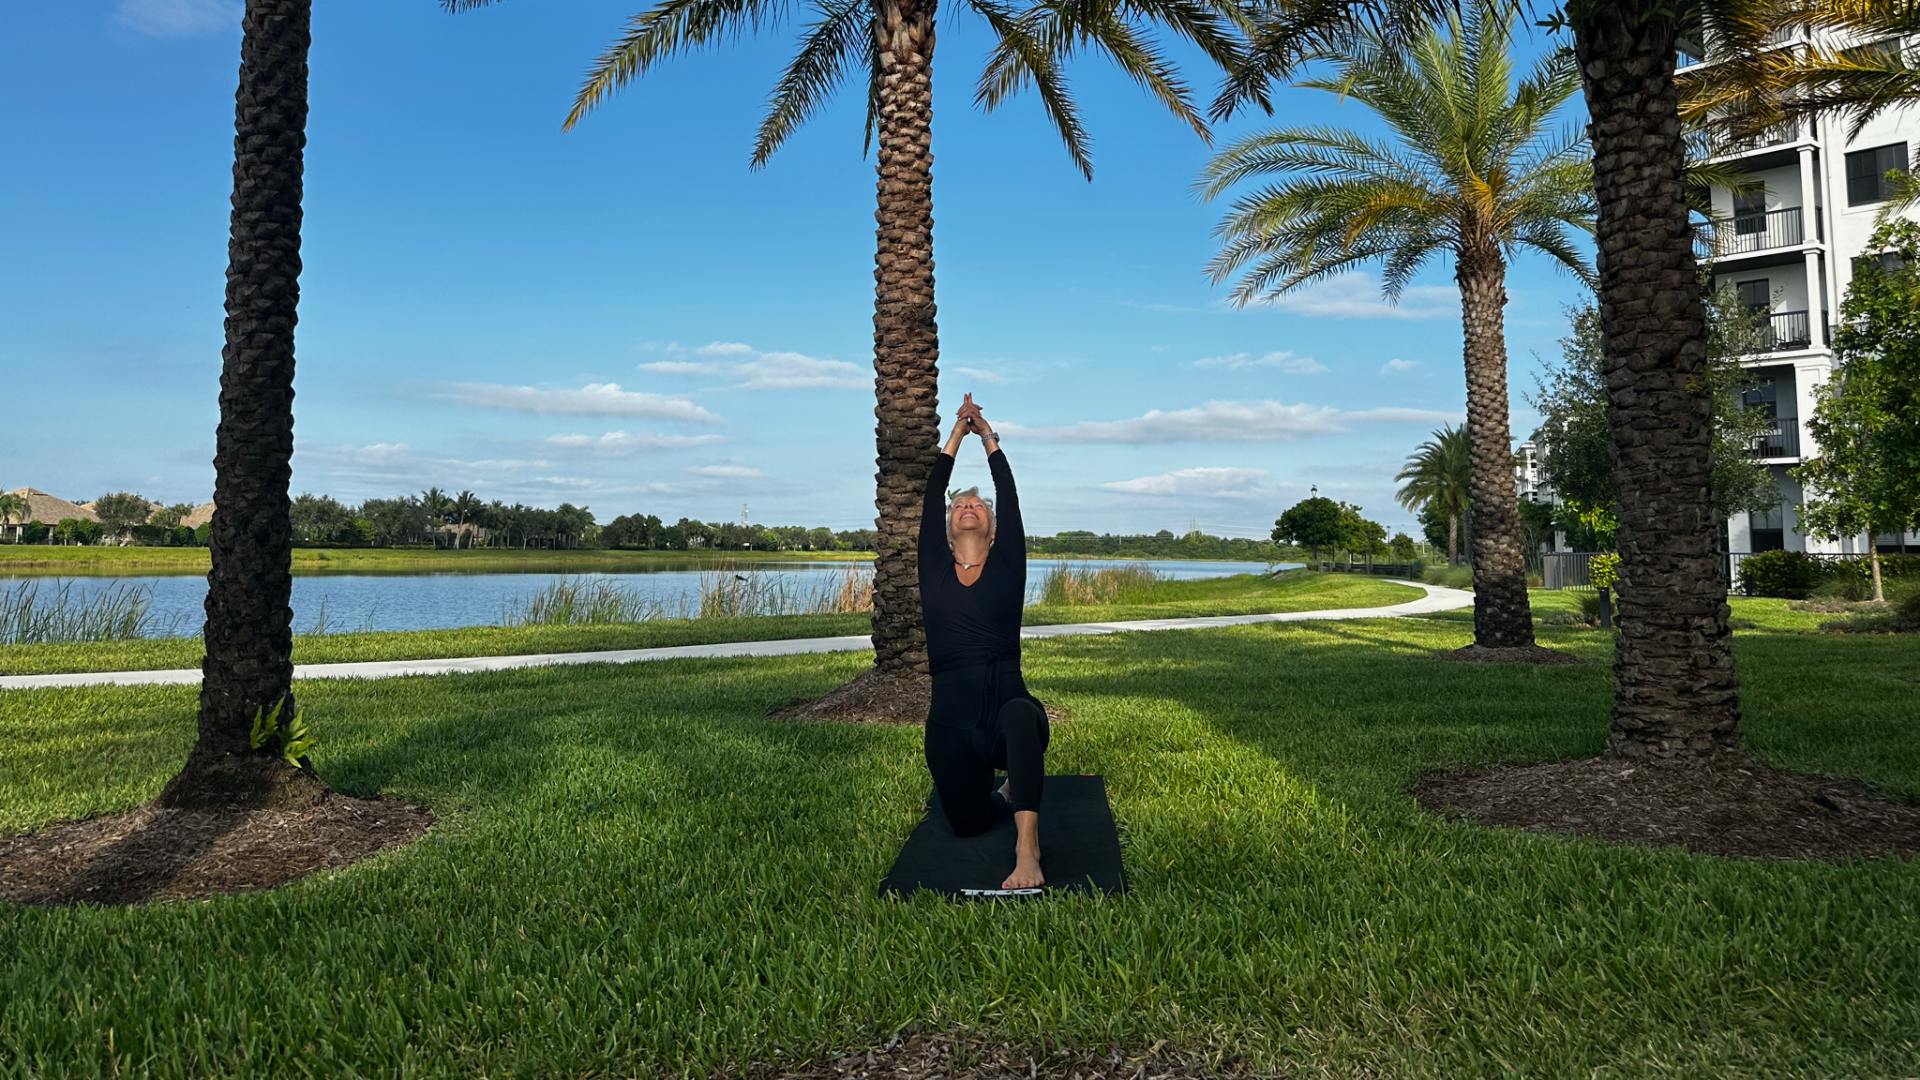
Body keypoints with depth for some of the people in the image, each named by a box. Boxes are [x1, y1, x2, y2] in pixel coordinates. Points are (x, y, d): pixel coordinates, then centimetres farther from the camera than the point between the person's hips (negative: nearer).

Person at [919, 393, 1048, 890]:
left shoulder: (1006, 566, 7)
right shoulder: (934, 569, 11)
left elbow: (1010, 498, 5)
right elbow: (931, 499, 8)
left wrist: (988, 437, 16)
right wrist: (956, 434, 15)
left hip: (1009, 710, -3)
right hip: (951, 725, 3)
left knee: (1021, 714, -39)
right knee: (966, 822, 4)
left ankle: (1027, 849, -38)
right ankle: (1009, 790, 39)